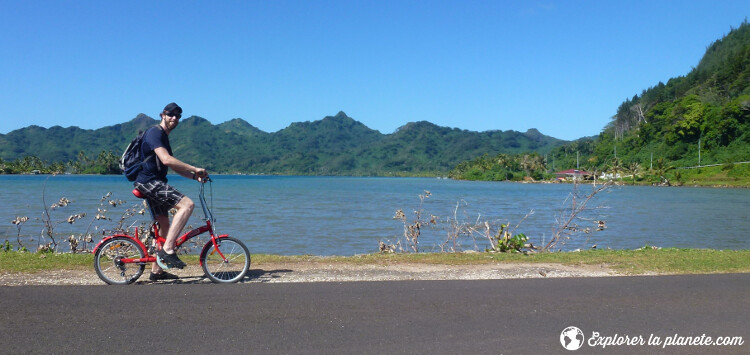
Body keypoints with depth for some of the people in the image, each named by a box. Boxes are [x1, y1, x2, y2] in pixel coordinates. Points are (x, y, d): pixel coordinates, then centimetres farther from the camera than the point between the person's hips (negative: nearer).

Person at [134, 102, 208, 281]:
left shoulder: (164, 137, 21)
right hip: (148, 181, -10)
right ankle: (167, 249, -24)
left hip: (153, 183, 10)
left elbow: (174, 166, 23)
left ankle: (156, 271, 21)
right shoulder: (154, 133, -11)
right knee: (187, 204, -24)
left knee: (164, 227, 12)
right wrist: (195, 169, -21)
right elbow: (167, 160, -25)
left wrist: (195, 176, 9)